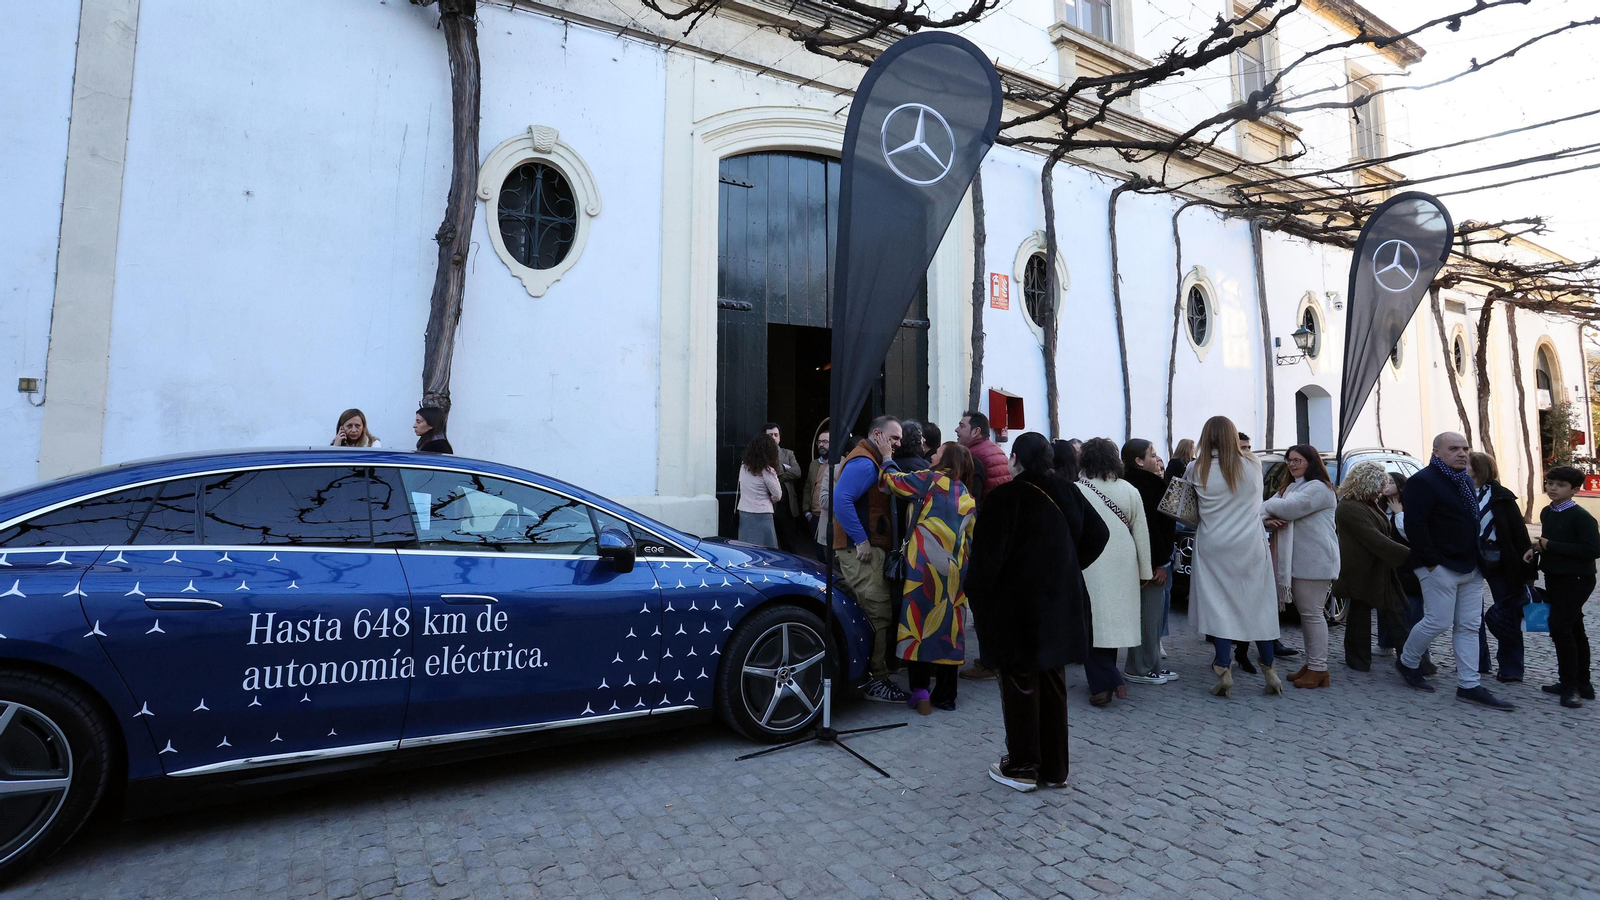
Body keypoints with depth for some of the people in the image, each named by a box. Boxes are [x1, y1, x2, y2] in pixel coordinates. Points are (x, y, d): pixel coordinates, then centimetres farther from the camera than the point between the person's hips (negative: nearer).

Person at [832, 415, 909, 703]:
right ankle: (876, 682, -3)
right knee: (879, 615, -10)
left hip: (869, 550, 11)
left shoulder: (873, 462, 20)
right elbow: (841, 499, -27)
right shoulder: (864, 463, -15)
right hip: (861, 551, -11)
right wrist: (861, 539, -25)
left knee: (879, 614, 16)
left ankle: (873, 673, 26)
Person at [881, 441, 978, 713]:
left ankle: (920, 690, -2)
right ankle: (945, 695, 15)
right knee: (948, 628, 9)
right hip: (955, 572, 5)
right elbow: (971, 539, 16)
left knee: (919, 621, 1)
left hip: (925, 566, -5)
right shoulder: (968, 497, 16)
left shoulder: (929, 479, -1)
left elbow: (892, 480, 4)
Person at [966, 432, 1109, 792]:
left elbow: (987, 554, -19)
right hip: (1061, 606, 6)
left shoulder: (1005, 498, -16)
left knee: (1020, 685, 7)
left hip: (1017, 608, -6)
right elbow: (1097, 534, 11)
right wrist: (1067, 569, 14)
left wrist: (976, 596, -5)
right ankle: (1054, 768, 25)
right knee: (1053, 684, 15)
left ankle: (1022, 767, 17)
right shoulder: (1066, 494, 2)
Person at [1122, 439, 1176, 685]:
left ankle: (1152, 666, 22)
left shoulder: (1148, 483, 16)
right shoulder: (1141, 486, -17)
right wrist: (1160, 563, -19)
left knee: (1153, 614, 14)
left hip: (1155, 559, 10)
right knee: (1148, 614, -4)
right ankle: (1139, 669, 4)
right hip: (1149, 561, -10)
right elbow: (1149, 527, -21)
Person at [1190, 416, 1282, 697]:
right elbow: (1257, 503, 9)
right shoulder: (1253, 464, -2)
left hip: (1213, 549, -1)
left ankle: (1224, 672, 1)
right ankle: (1269, 670, 20)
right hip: (1250, 548, 1)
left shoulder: (1198, 470, -7)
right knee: (1258, 607, 11)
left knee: (1219, 608, 3)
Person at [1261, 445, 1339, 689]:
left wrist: (1268, 507, -3)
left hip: (1314, 561, -9)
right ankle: (1311, 664, 22)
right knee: (1305, 613, 14)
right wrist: (1267, 519, -14)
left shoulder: (1318, 487, -10)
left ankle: (1319, 669, 1)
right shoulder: (1290, 487, 19)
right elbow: (1267, 506, 9)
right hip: (1295, 561, 9)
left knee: (1312, 614, -5)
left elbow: (1288, 509, -23)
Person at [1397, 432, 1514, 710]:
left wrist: (1478, 560, 15)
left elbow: (1474, 521, 24)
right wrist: (1431, 561, -20)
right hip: (1441, 568, -9)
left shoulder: (1466, 481, 15)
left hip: (1470, 568, 9)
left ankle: (1468, 686, 12)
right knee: (1438, 621, -5)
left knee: (1470, 626, 8)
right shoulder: (1423, 481, -14)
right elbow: (1414, 525, -21)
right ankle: (1407, 662, 18)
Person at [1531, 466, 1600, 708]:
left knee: (1560, 627, -13)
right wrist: (1535, 549, 2)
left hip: (1576, 579, -8)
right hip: (1554, 577, 8)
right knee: (1573, 630, 15)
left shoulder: (1580, 516, -16)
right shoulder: (1546, 513, 8)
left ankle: (1571, 686, -3)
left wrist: (1550, 545, -21)